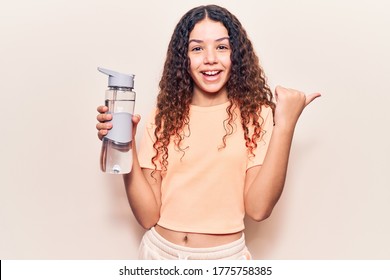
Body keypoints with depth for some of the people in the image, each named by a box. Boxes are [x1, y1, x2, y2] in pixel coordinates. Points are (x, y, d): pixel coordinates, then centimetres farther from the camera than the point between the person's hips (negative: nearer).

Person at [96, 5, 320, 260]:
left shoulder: (256, 114, -6)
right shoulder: (164, 117, -3)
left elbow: (258, 208, -17)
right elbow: (148, 216, -8)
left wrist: (285, 126, -22)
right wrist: (126, 146, -17)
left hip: (226, 256, -1)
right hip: (159, 251, 2)